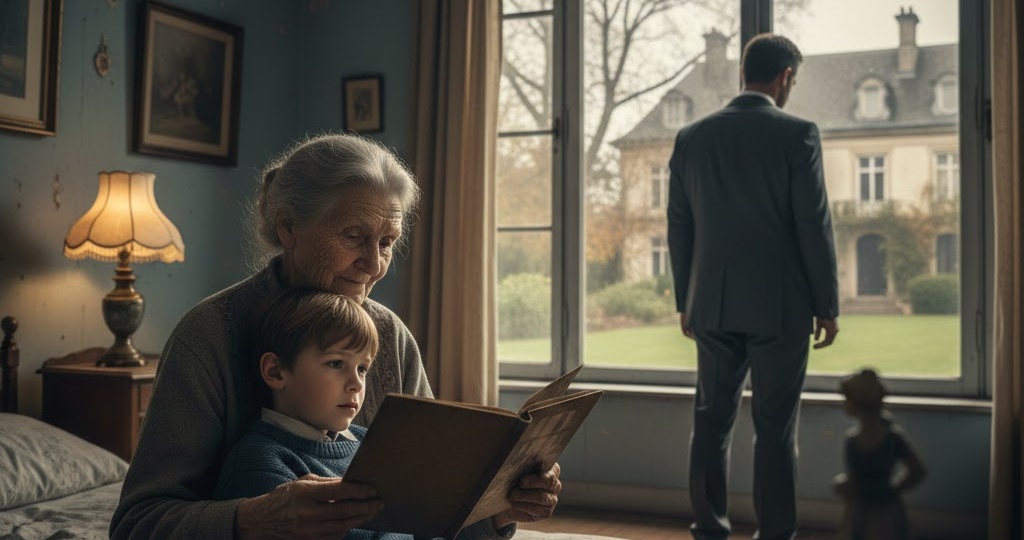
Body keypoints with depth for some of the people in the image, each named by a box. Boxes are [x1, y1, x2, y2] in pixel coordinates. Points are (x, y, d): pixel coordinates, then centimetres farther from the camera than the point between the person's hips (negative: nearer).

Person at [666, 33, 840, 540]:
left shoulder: (691, 136, 4)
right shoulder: (797, 134, -7)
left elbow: (679, 226, 7)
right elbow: (814, 226, -9)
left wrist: (684, 301, 15)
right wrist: (827, 306, 0)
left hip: (712, 305, 4)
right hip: (780, 305, -3)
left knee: (711, 418, 12)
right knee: (775, 426, 3)